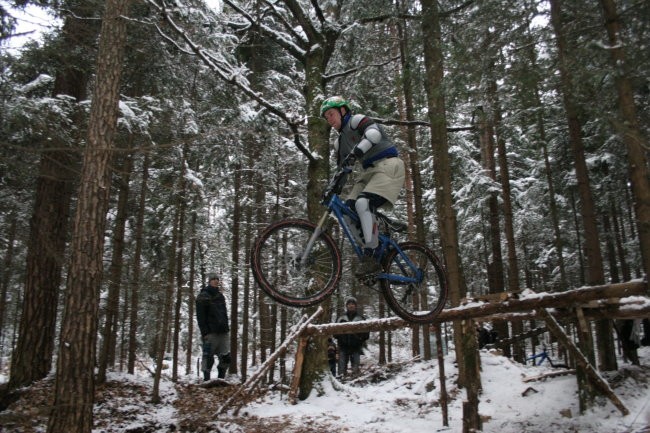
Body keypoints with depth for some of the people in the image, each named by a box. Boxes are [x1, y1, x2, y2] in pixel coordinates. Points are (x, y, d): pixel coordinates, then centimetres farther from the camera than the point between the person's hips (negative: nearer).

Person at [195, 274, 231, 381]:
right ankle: (206, 379, 4)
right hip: (211, 332, -6)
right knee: (208, 357, -5)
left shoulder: (220, 295, 19)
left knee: (226, 357, 4)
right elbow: (200, 317, -8)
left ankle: (221, 378, 16)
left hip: (223, 332, 6)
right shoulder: (203, 296, -2)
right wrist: (205, 333, -16)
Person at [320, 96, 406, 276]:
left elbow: (374, 133, -23)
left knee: (363, 203, -29)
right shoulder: (340, 142, 22)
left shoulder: (356, 120, -2)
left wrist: (356, 152, -37)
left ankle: (371, 257, -26)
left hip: (388, 165, -9)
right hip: (370, 171, 9)